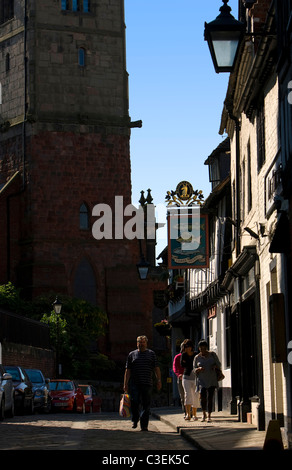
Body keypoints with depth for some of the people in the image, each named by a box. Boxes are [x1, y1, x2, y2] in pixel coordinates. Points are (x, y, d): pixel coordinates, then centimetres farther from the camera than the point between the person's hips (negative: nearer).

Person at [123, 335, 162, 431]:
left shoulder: (151, 354, 14)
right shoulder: (132, 354, 12)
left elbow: (156, 368, 10)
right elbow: (127, 370, 9)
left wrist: (159, 380, -1)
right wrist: (125, 384, 2)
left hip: (147, 384, 1)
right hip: (134, 384, -1)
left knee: (146, 405, -1)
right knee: (134, 402, -11)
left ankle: (144, 425, 4)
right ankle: (134, 420, 12)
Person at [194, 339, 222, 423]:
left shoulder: (213, 355, 5)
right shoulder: (197, 358, 5)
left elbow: (219, 365, 11)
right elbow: (195, 370, 9)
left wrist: (214, 366, -11)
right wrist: (199, 369, -13)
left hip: (212, 380, 1)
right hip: (202, 380, -1)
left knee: (210, 398, -5)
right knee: (203, 396, -16)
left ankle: (209, 416, 2)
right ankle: (204, 414, 6)